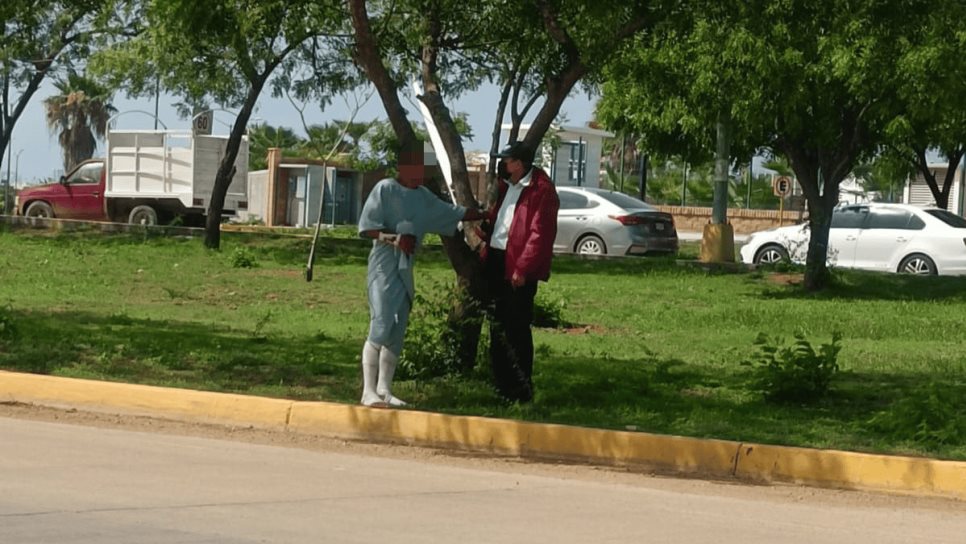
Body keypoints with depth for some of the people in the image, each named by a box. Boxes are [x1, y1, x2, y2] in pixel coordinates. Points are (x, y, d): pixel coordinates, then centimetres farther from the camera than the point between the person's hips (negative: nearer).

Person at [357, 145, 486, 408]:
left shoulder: (422, 196, 15)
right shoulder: (385, 189, -6)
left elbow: (452, 213, 27)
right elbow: (366, 227, -11)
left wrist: (485, 215, 27)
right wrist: (394, 238, -24)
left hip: (405, 270, 8)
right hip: (384, 267, -8)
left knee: (397, 334, 7)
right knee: (380, 327, -15)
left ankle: (384, 389, 12)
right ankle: (369, 391, -15)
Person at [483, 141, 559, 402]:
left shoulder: (540, 191, -13)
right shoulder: (508, 186, 16)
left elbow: (540, 234, -19)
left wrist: (523, 268, -22)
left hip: (518, 270, -9)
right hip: (497, 263, 9)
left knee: (517, 329, -4)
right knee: (498, 327, 14)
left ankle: (521, 391, 3)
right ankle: (502, 386, 24)